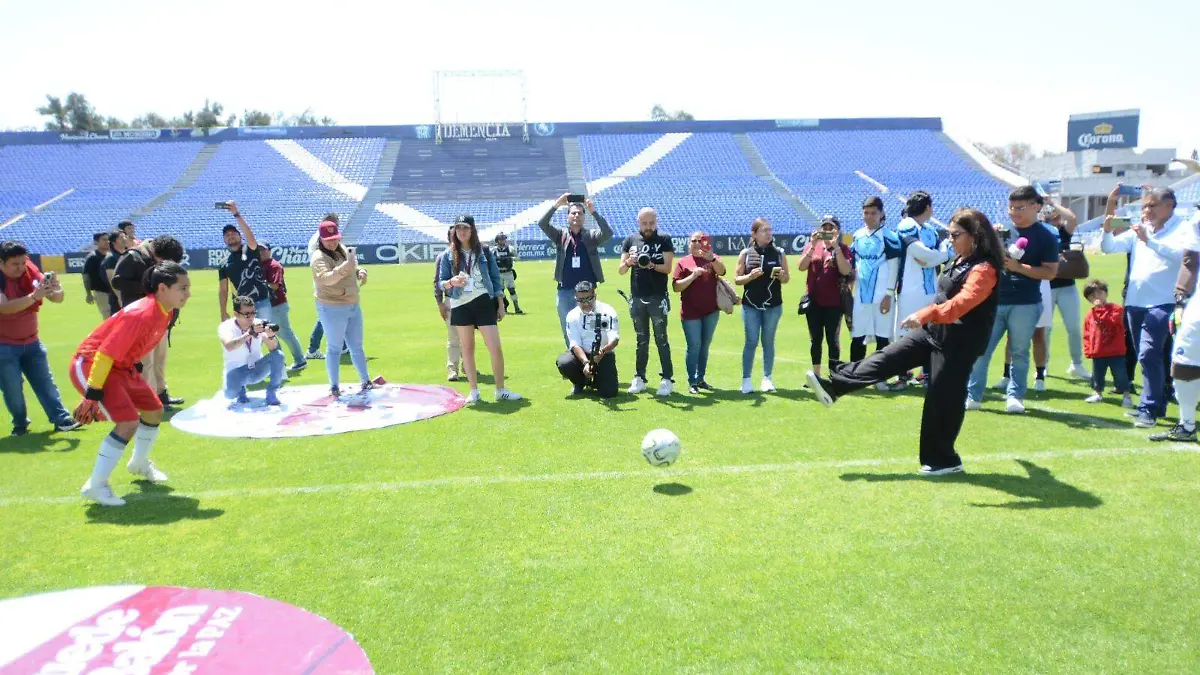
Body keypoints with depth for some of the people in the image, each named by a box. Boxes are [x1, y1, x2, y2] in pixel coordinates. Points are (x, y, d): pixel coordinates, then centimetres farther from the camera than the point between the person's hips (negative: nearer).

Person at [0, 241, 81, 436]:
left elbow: (58, 299, -5)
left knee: (45, 382, 4)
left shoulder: (31, 272, -5)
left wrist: (56, 288, -29)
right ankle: (20, 423, 17)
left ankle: (62, 420, 5)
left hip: (31, 341, 4)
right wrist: (34, 296, -45)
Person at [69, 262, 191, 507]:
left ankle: (139, 463, 42)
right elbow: (105, 354, -29)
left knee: (154, 410, 17)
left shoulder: (166, 311, -3)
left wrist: (133, 368, 22)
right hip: (91, 364, -10)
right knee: (129, 422, -21)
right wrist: (92, 396, -28)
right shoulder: (142, 314, -30)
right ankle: (95, 486, -7)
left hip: (121, 366, 10)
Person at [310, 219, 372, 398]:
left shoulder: (343, 250, 9)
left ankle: (366, 381, 25)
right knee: (335, 347, 1)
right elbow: (327, 279, -34)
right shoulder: (319, 258, -16)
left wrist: (360, 272, 1)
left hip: (353, 306, 7)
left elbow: (351, 270, 24)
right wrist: (347, 265, -45)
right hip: (332, 309, -7)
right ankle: (334, 387, 11)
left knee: (356, 346, 15)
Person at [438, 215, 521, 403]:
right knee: (467, 349, 8)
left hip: (484, 303, -1)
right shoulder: (448, 256, 2)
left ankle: (501, 390, 9)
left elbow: (495, 277, 6)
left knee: (496, 348, -5)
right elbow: (441, 283, 2)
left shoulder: (484, 251, 2)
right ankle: (474, 391, 18)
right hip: (461, 306, 1)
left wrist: (500, 304, 3)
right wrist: (452, 282, -21)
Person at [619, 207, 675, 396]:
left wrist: (651, 265, -26)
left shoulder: (664, 241, 0)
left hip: (658, 297, -3)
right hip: (637, 298, 3)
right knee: (641, 340, 10)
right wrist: (628, 262, -16)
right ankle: (639, 378, 15)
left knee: (661, 339, -1)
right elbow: (621, 270, 5)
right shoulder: (630, 241, 8)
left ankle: (667, 379, 1)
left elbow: (668, 267, -8)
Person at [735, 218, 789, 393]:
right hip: (751, 305, -1)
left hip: (773, 305, 1)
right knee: (751, 342, 1)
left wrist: (781, 276, -13)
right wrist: (750, 276, -18)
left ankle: (767, 378, 16)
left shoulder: (779, 253, 3)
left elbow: (787, 278, 10)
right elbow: (737, 279, 0)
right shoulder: (746, 253, -1)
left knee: (768, 342, 8)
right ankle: (746, 380, 8)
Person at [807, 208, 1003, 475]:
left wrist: (925, 314, -49)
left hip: (958, 344, -9)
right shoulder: (960, 261, 10)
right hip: (933, 331, 9)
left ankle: (943, 459, 14)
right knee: (888, 357, 1)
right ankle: (834, 387, 0)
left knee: (942, 400, -1)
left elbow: (960, 303, -36)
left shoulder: (983, 270, -21)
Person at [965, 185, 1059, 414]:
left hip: (1025, 305, -3)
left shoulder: (1047, 236, -2)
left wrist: (1018, 267, -16)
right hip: (994, 301, 3)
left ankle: (1015, 397, 15)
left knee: (1019, 353, 6)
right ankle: (972, 396, 7)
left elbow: (1050, 272, -8)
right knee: (980, 350, 1)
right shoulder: (1003, 229, 9)